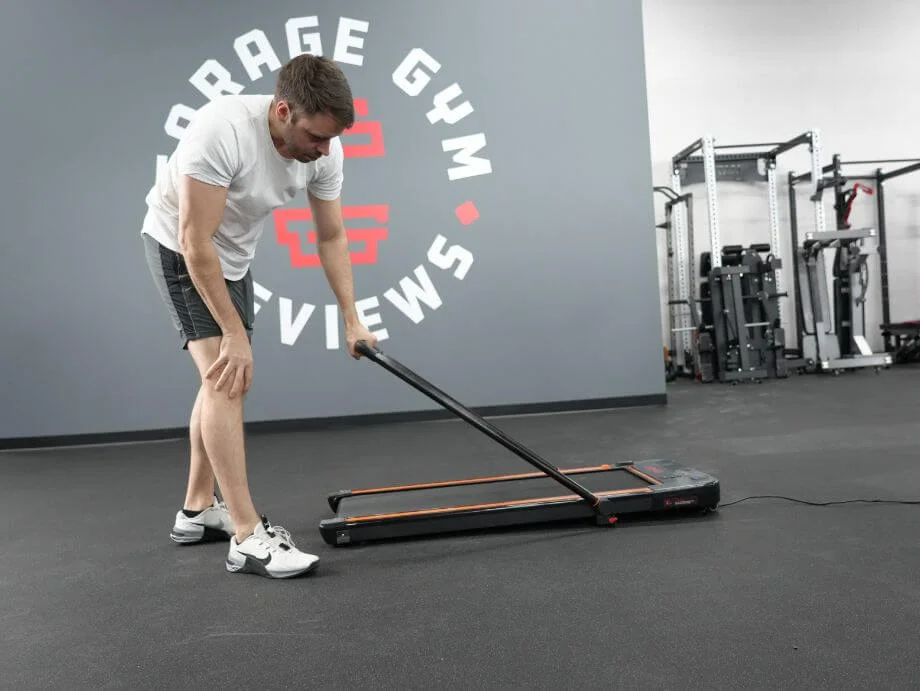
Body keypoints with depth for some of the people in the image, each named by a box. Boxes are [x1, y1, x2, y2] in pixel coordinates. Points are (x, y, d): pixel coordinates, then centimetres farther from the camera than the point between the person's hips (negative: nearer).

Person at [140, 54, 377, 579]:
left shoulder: (325, 149, -15)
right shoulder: (221, 130, -36)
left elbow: (332, 237, -4)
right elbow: (195, 242, -33)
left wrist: (352, 319, -5)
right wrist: (235, 333, -29)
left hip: (233, 254, 7)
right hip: (180, 246, -7)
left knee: (226, 379, 9)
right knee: (225, 377, -17)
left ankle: (198, 511, 23)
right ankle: (248, 537, -13)